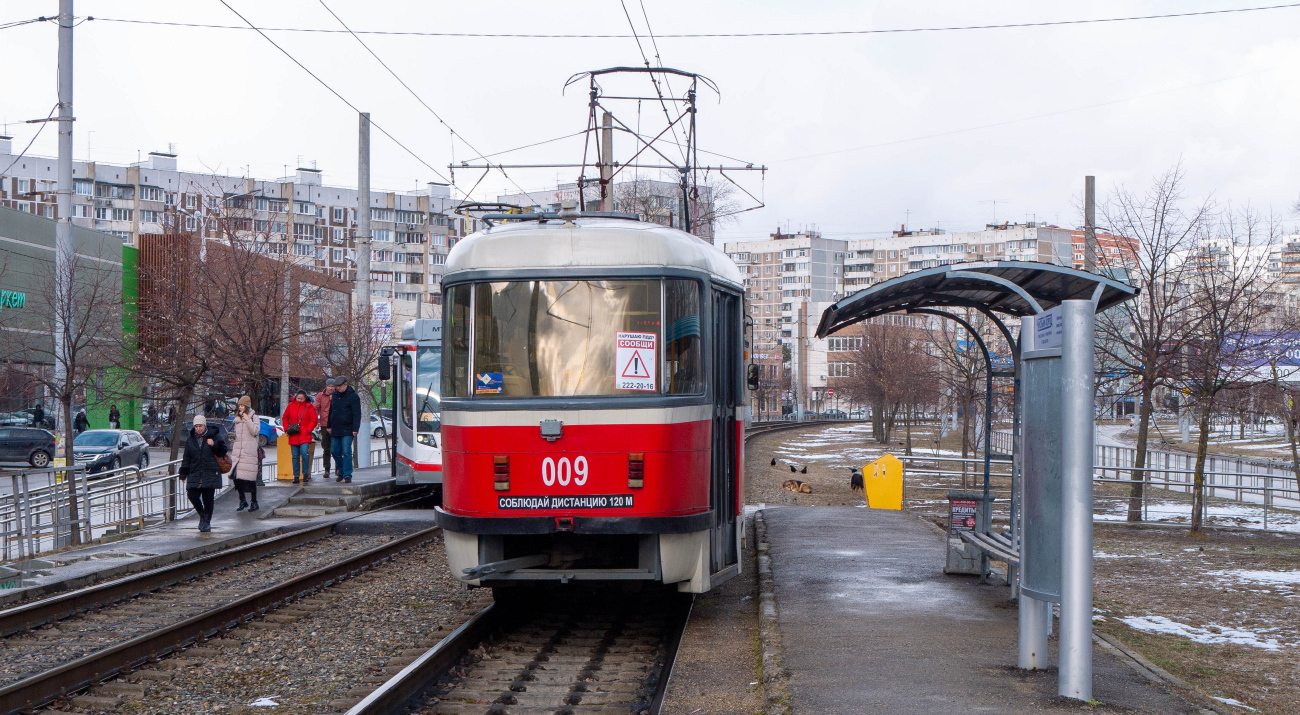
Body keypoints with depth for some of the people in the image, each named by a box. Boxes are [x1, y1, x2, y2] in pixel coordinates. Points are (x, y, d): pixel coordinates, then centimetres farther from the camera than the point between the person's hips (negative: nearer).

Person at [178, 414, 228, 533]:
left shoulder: (214, 436, 4)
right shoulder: (190, 440, 14)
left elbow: (222, 451, 3)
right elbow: (187, 459, 17)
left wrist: (214, 445, -14)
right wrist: (183, 474, 12)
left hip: (210, 473, -3)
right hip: (195, 474, 3)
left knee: (207, 498, -3)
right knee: (192, 495, -8)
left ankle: (206, 522, 10)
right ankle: (202, 515, 18)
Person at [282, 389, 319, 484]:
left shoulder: (309, 407, 0)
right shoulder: (291, 406, 8)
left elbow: (313, 420, 1)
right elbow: (285, 418, 17)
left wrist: (308, 430, -9)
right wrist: (286, 429, 6)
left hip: (305, 436, -3)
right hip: (293, 436, 3)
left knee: (304, 453, -17)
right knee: (295, 456, 6)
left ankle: (305, 474, -4)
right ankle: (296, 476, 13)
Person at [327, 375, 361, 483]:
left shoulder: (353, 396, -5)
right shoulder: (335, 395, 13)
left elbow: (357, 414, -9)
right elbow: (331, 412, 23)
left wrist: (355, 429, -15)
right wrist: (329, 426, 19)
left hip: (347, 430, -6)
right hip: (335, 430, 6)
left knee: (346, 452, -11)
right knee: (335, 451, 8)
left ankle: (347, 475, -8)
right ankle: (341, 472, 25)